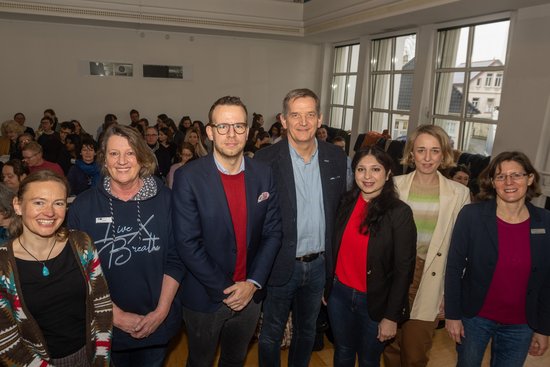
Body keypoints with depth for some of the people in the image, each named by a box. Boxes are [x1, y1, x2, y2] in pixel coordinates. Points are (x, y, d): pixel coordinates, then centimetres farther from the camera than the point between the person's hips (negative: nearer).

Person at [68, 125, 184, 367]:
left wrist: (161, 311, -11)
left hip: (158, 321, 0)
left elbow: (175, 260, -6)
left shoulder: (164, 199, -9)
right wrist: (115, 315, -11)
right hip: (107, 325, 0)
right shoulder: (83, 206, -9)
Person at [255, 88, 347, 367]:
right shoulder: (266, 159, -14)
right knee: (271, 334, 17)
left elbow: (340, 209, 5)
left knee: (307, 331, 25)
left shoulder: (336, 157, -2)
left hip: (319, 264, 4)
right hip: (281, 265, -3)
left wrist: (332, 257, 2)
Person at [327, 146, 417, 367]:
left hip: (374, 301, -3)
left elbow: (404, 269, -12)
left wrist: (391, 316, -11)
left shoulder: (399, 213, -15)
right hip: (339, 293, 3)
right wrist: (327, 286, 7)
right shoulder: (346, 203, -3)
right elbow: (335, 249, 4)